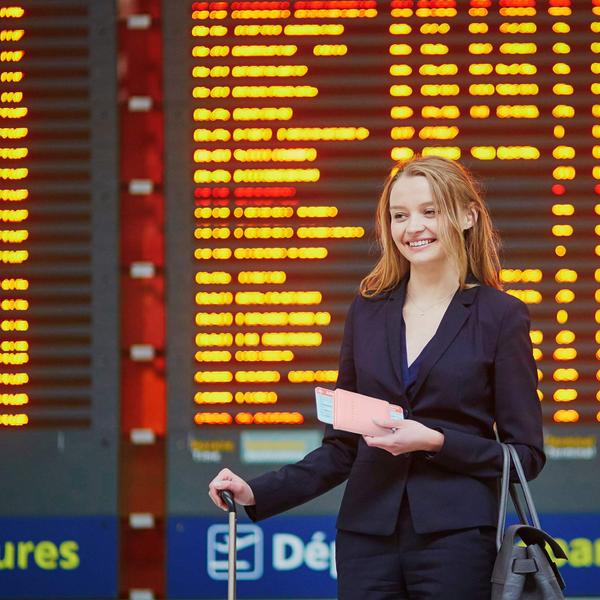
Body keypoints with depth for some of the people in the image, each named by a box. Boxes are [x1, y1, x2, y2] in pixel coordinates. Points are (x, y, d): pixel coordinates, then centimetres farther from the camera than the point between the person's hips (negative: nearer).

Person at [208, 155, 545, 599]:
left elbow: (527, 454, -1)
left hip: (455, 539, -3)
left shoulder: (500, 316, 0)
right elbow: (343, 446, 15)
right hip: (367, 536, 3)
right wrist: (258, 494, 4)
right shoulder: (368, 311, 11)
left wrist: (437, 442, -14)